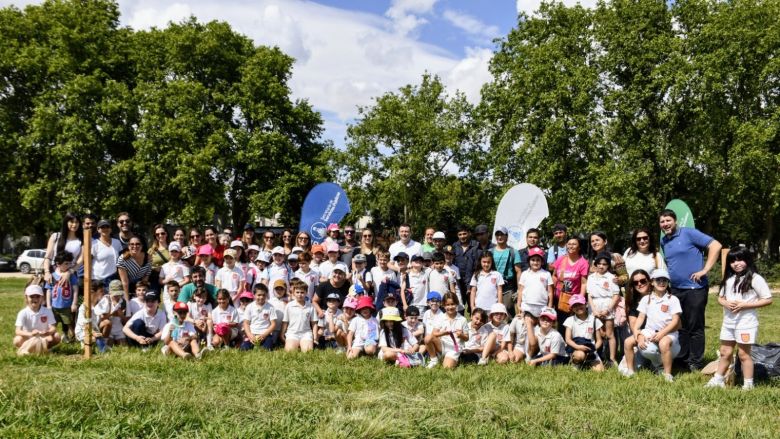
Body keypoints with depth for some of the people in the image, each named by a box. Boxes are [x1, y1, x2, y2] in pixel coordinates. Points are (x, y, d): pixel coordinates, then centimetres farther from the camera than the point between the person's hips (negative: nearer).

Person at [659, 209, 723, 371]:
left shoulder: (689, 233, -9)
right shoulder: (663, 242, 12)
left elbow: (716, 246, -14)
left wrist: (705, 270, -16)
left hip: (695, 288, -7)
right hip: (675, 289, 7)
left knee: (695, 327, 1)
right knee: (680, 327, 13)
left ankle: (695, 363, 10)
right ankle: (682, 359, 23)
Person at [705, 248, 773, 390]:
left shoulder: (755, 278, -10)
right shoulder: (728, 279, 10)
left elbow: (768, 299, -12)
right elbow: (720, 297, 16)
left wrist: (744, 305, -19)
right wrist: (725, 303, -9)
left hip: (746, 323, -6)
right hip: (728, 322, 6)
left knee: (743, 354, 2)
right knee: (725, 352, 13)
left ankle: (748, 385, 13)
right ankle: (717, 380, 22)